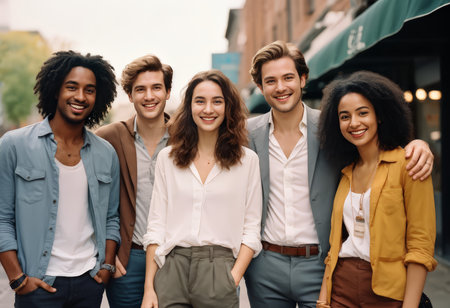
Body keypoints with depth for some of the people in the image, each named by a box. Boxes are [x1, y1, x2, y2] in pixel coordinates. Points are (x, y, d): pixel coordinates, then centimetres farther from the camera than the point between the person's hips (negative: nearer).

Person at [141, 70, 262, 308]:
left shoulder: (247, 160, 3)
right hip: (172, 268, 1)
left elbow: (251, 229, 1)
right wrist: (149, 288, 1)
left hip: (219, 266, -1)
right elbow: (156, 225, 6)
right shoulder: (167, 158, 7)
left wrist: (233, 279, -9)